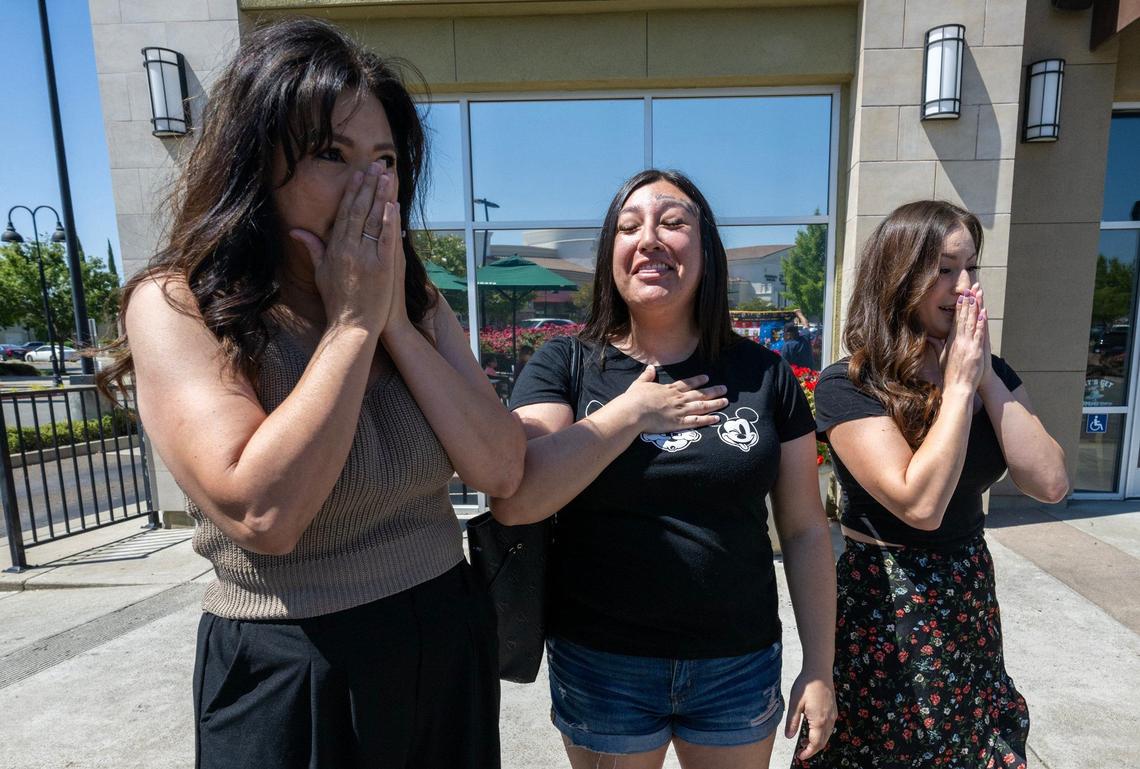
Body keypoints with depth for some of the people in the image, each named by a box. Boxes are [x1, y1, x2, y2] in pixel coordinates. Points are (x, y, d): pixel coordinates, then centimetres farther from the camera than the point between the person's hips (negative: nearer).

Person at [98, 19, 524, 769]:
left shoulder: (419, 303, 0)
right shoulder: (179, 304, -13)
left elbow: (502, 470, -10)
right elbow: (261, 515, -26)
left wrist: (396, 322, -16)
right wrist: (353, 321, -21)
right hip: (291, 675, -4)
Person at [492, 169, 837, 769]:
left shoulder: (763, 375, -3)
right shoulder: (563, 365, -7)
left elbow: (804, 531, 1)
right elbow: (513, 500, -21)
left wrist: (819, 668, 2)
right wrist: (630, 413, -19)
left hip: (741, 667, 2)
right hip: (600, 667, -1)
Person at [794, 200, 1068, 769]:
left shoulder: (991, 373, 2)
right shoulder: (847, 386, -18)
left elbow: (1050, 483, -8)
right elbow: (920, 503, -27)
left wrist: (986, 376, -14)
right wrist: (959, 383, -21)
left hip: (971, 602, 6)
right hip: (885, 612, -6)